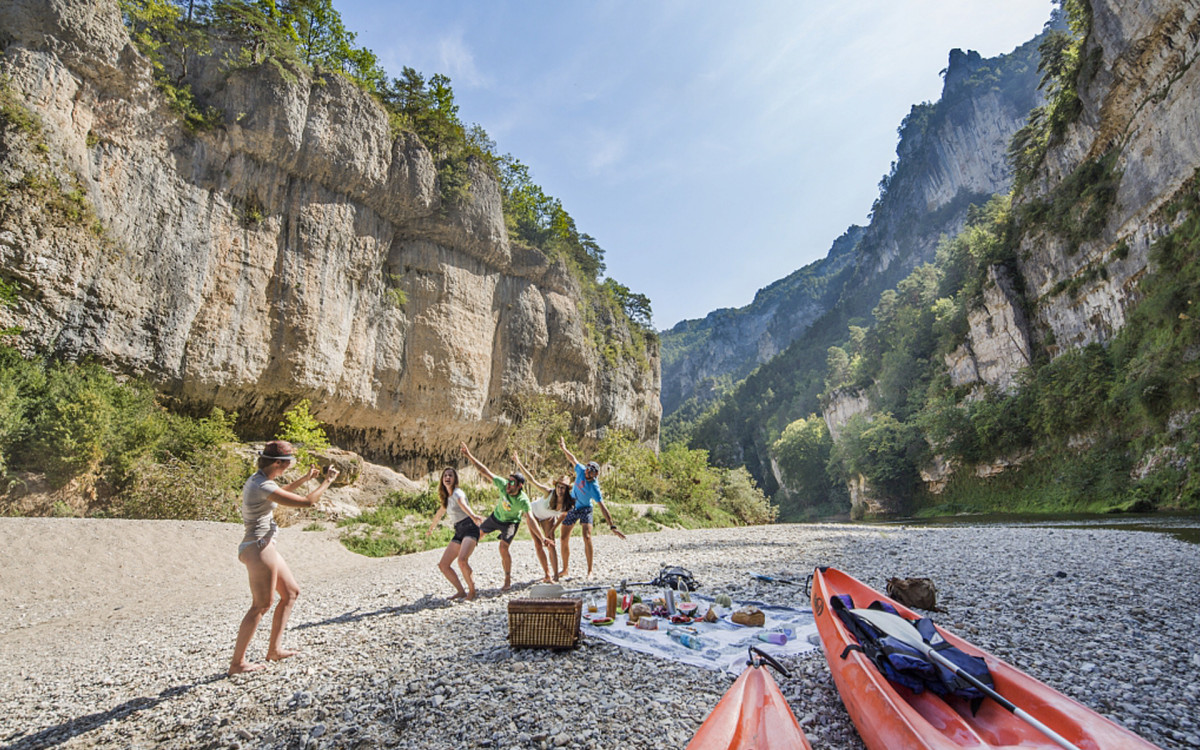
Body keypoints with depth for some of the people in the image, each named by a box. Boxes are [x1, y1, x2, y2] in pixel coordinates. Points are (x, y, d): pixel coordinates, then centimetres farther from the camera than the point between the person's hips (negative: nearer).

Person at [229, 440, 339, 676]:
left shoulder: (259, 479, 8)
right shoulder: (263, 487, -21)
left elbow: (282, 491, 32)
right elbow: (307, 501, -21)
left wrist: (305, 478, 20)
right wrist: (328, 481, -9)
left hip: (265, 547, 10)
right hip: (258, 549, -10)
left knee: (291, 592, 16)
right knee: (261, 605, 0)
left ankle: (274, 649, 25)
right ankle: (237, 662, 11)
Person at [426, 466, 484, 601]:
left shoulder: (457, 492, -10)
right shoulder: (447, 497, 17)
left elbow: (462, 503, -34)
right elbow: (440, 512, 35)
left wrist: (473, 516, -53)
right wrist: (431, 528, 47)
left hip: (469, 528, -9)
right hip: (459, 533, 9)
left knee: (462, 560, -30)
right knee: (443, 565, 2)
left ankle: (472, 591, -11)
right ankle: (461, 592, 11)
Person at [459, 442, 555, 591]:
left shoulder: (523, 500, -37)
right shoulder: (503, 485, -30)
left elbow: (530, 520, -42)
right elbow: (485, 471, -27)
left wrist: (542, 538, -52)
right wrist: (469, 455, -31)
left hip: (510, 522, -4)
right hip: (496, 516, 5)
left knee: (503, 548, -20)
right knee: (478, 534, 21)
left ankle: (508, 581, -3)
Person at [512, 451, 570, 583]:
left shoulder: (568, 504, -29)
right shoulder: (549, 492, -38)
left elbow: (563, 516, -10)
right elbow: (532, 480, -42)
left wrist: (552, 530, -10)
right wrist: (519, 464, -49)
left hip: (548, 518, 2)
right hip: (534, 512, -2)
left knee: (551, 545, -7)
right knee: (538, 546, -5)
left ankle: (555, 575, 0)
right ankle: (548, 574, 6)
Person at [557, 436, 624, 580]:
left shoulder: (595, 488, -28)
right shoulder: (581, 471, -16)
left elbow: (603, 508, -31)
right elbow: (573, 459, 4)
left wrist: (612, 526, -36)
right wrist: (563, 448, 6)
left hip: (584, 509, -5)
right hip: (571, 507, 5)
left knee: (587, 537, -23)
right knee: (564, 539, 6)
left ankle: (590, 571, -13)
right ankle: (565, 570, 20)